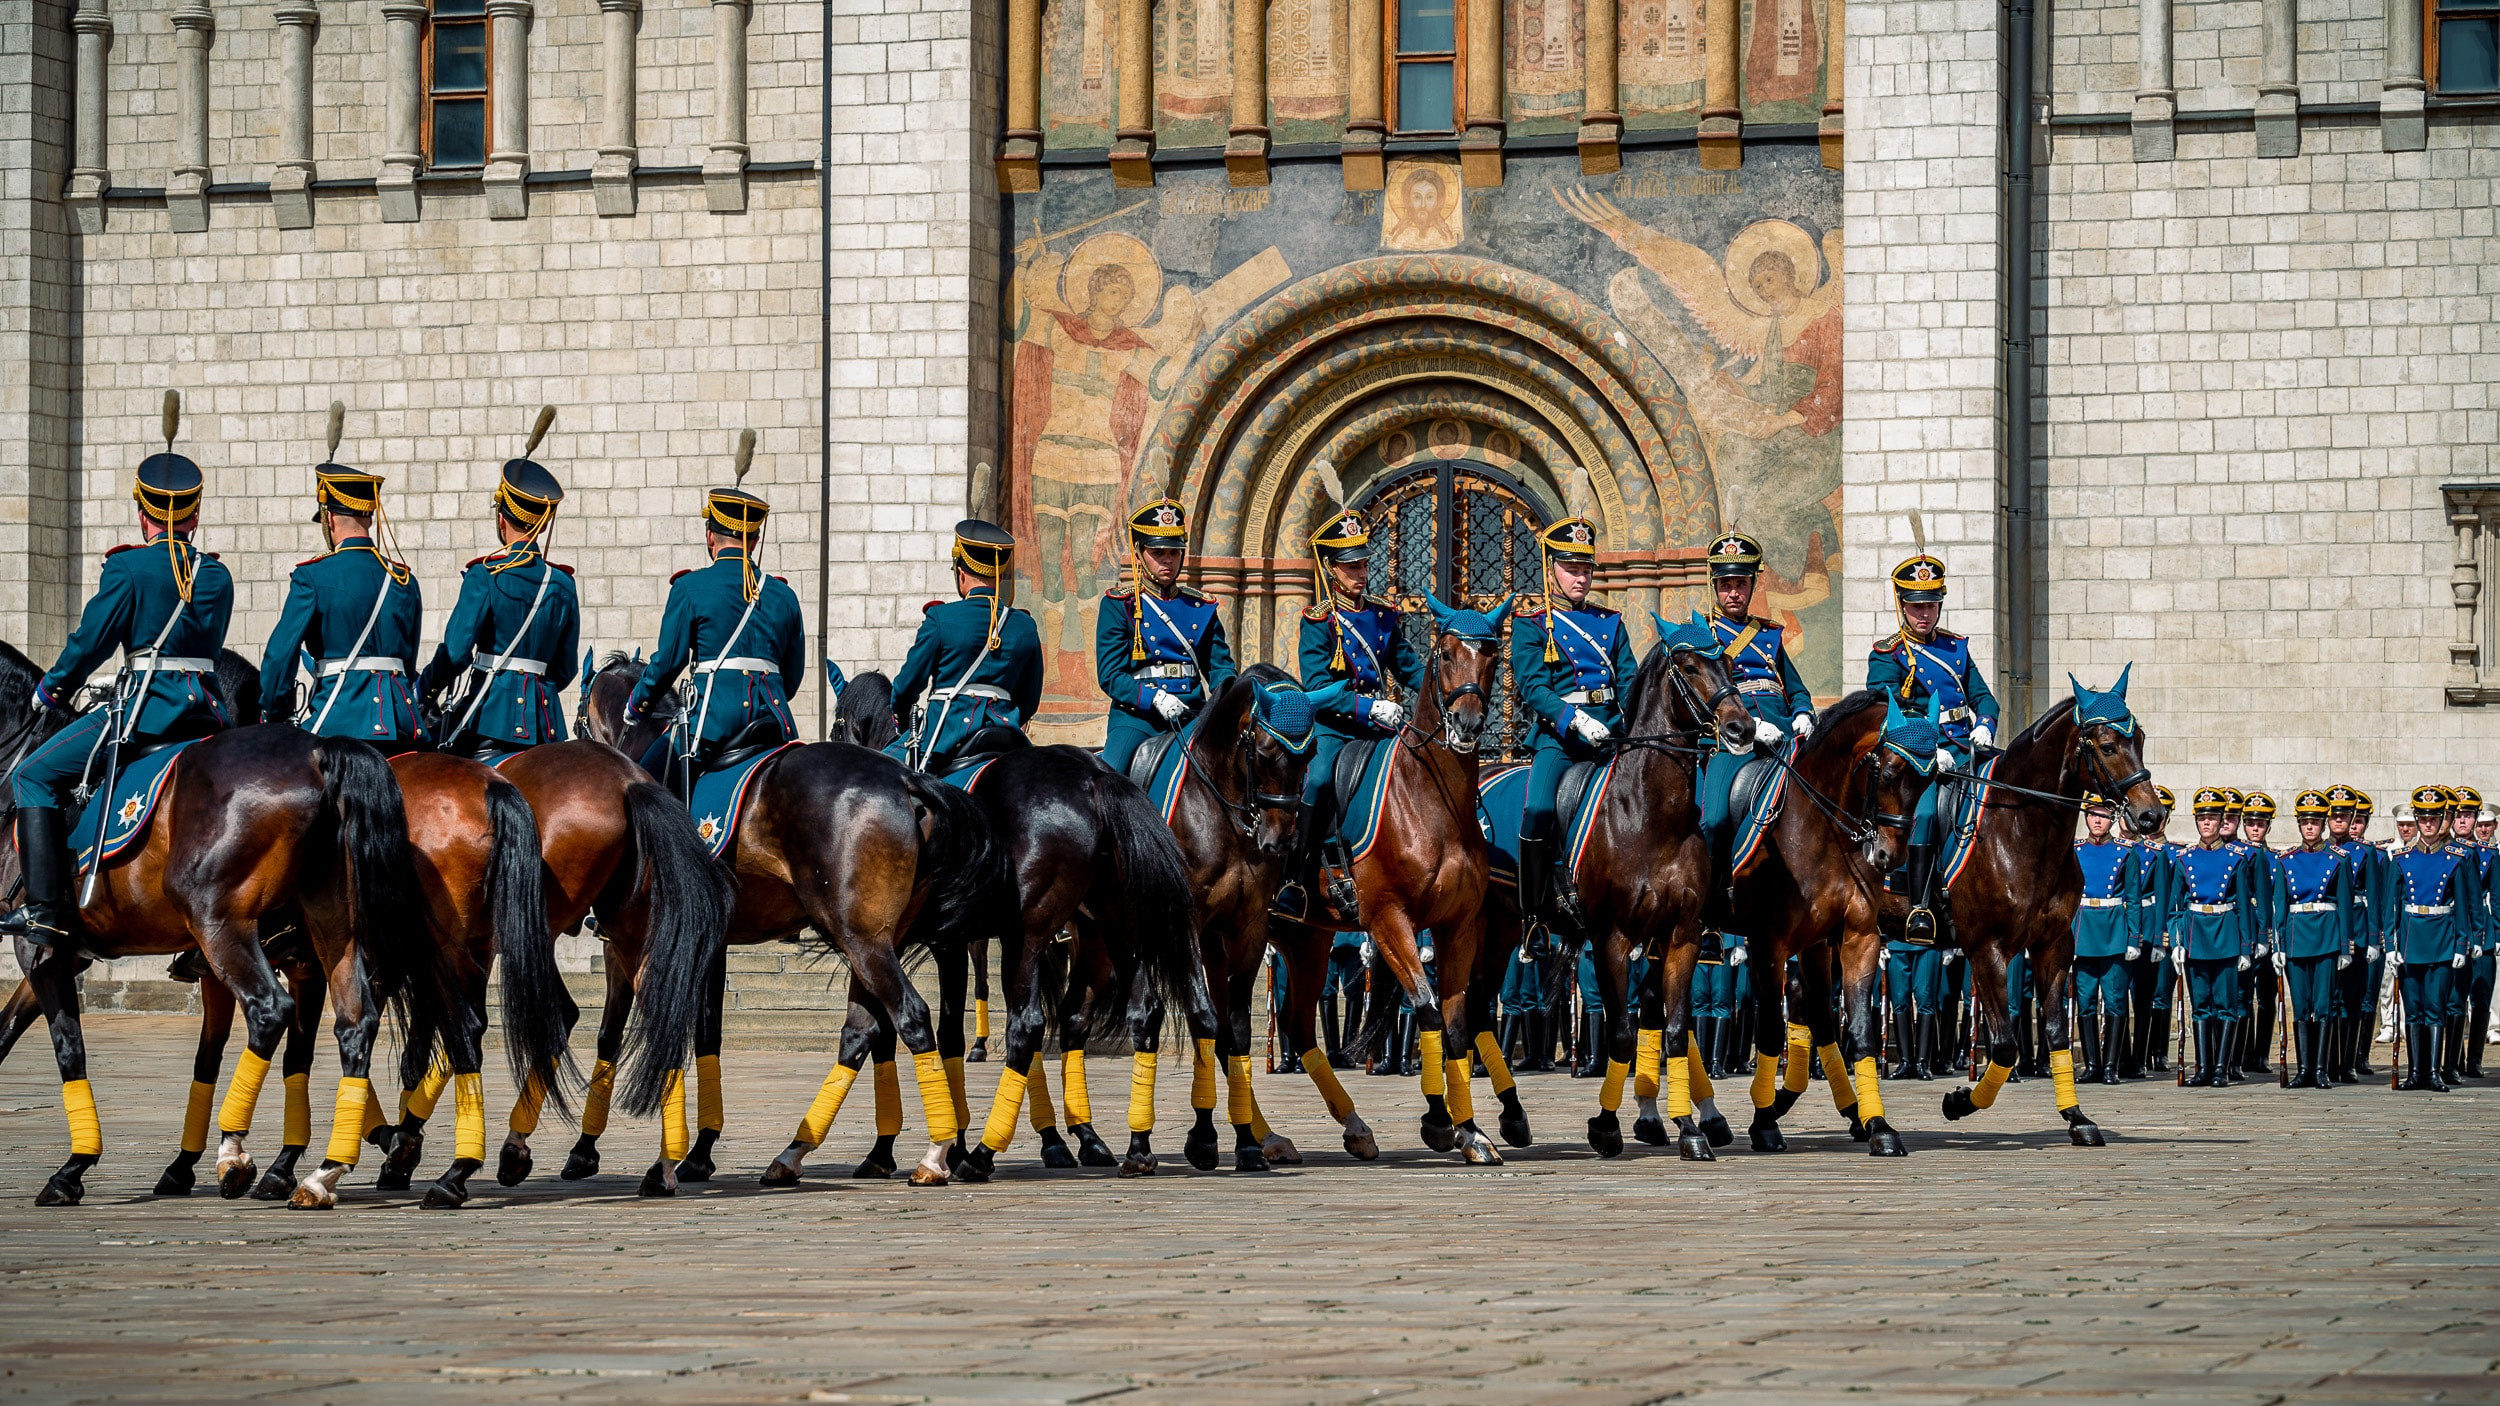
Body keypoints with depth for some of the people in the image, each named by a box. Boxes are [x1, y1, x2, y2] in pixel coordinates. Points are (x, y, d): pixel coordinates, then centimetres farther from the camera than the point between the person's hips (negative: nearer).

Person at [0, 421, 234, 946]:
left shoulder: (127, 567, -5)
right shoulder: (218, 576, 12)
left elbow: (90, 640, -3)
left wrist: (52, 690, 13)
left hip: (147, 705, -6)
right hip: (207, 707, 6)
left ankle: (46, 908, -10)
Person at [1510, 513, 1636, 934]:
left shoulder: (1610, 623, 17)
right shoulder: (1530, 626, 5)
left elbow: (1629, 681, 11)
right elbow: (1533, 687, -8)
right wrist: (1575, 719, -23)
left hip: (1611, 732, 4)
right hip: (1559, 735, -4)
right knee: (1538, 811, -24)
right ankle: (1535, 911, -10)